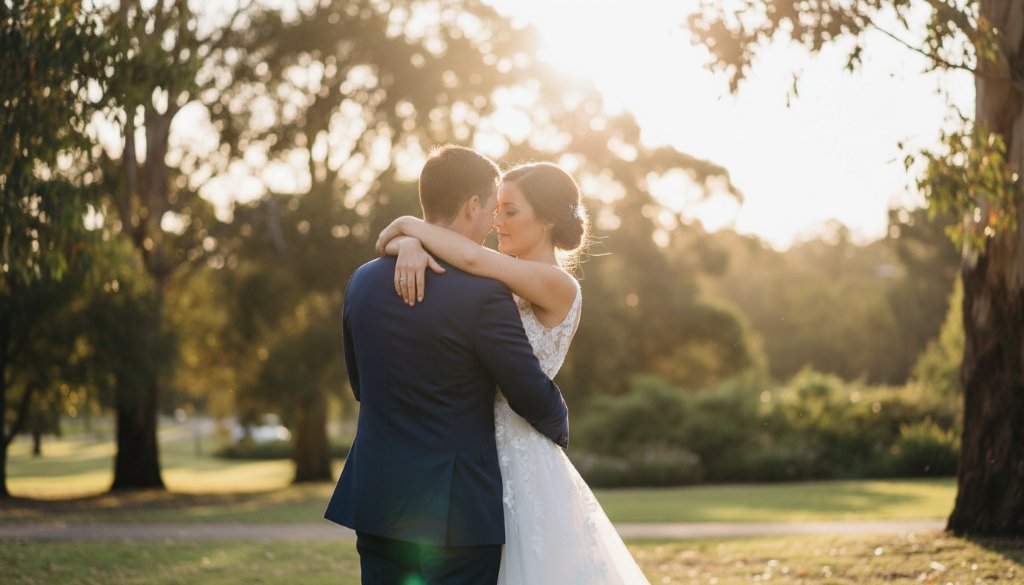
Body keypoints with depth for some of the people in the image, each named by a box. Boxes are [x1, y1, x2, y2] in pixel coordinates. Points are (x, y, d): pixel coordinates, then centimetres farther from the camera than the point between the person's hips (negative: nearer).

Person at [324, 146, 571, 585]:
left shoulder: (363, 281, 5)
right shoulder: (483, 293, -16)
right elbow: (533, 396, -9)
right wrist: (559, 429, 13)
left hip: (374, 502, 6)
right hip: (457, 514, -6)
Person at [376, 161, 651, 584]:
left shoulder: (559, 287, -11)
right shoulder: (501, 283, 10)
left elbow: (473, 257, -27)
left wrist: (409, 225, -12)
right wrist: (410, 244, -17)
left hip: (521, 458, -7)